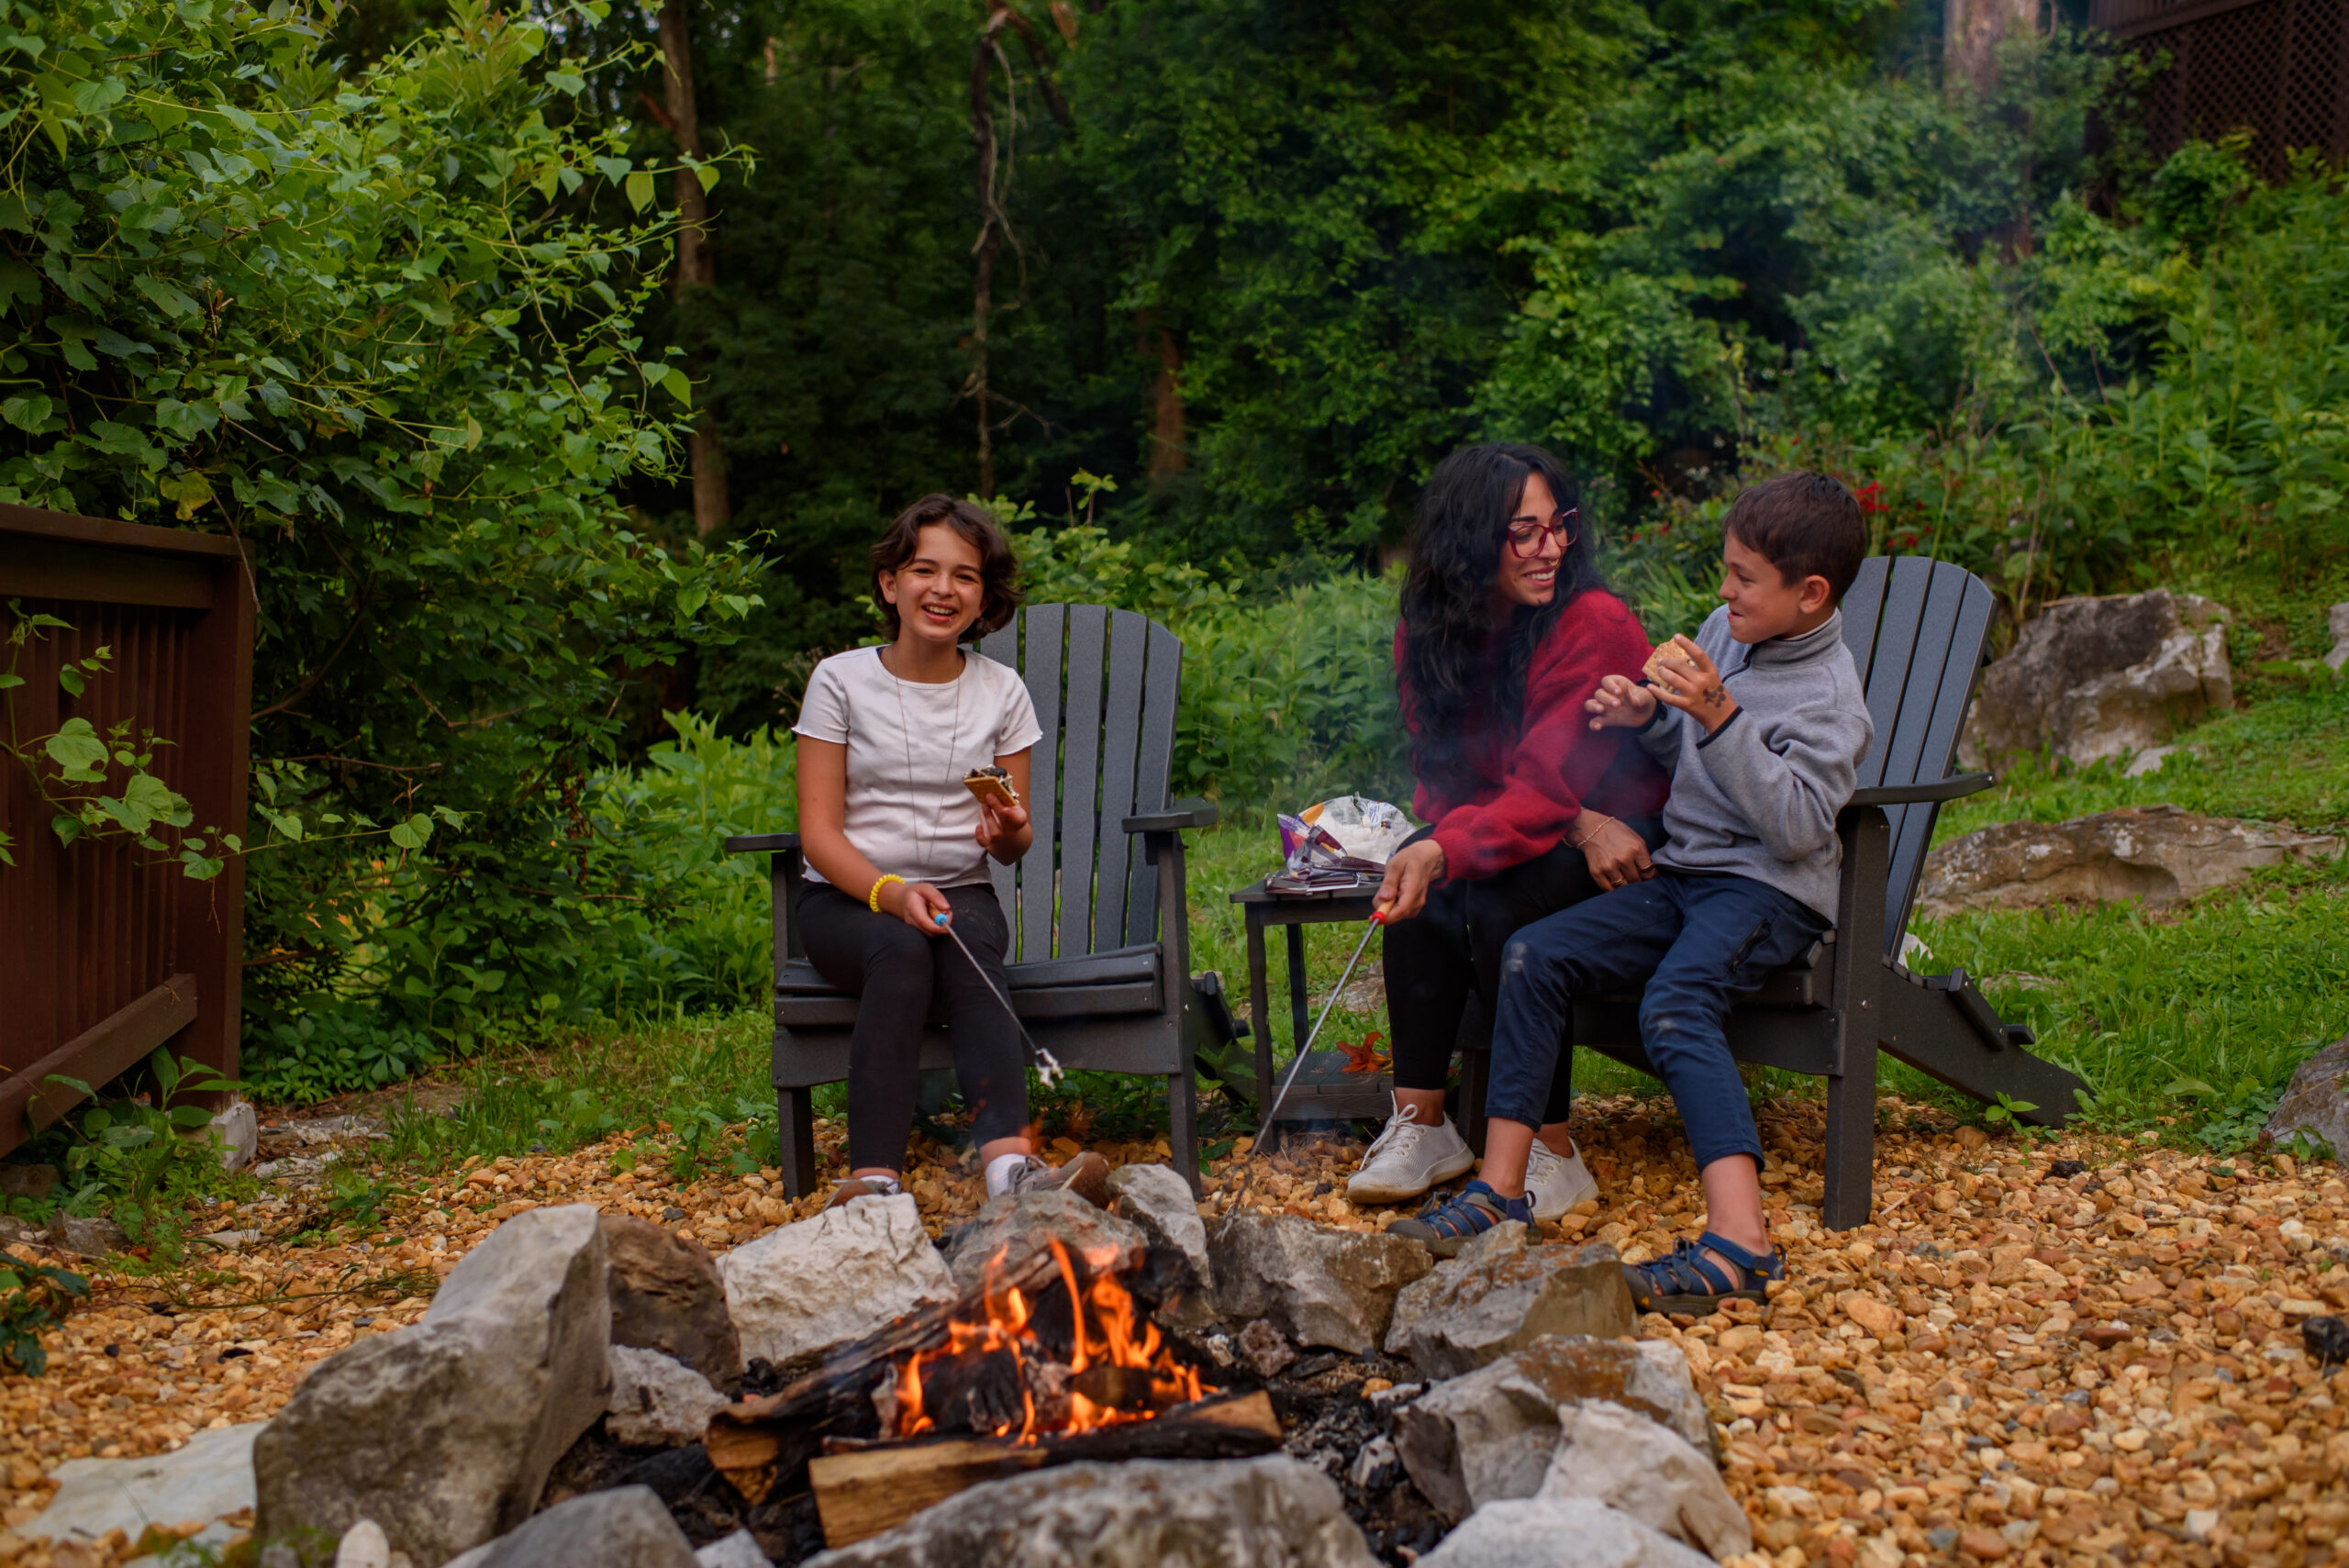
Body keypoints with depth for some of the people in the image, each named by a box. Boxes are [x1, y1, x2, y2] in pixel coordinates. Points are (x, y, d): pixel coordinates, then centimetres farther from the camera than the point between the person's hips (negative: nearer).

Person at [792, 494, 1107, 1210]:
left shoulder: (1002, 691, 8)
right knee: (902, 947, -36)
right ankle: (874, 1177, -47)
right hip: (848, 899, -1)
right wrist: (890, 892, -24)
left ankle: (1010, 1164, -54)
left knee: (967, 944, -35)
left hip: (961, 894, 1)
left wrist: (1008, 834, -16)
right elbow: (819, 832, -5)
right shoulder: (841, 681, 1)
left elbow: (1014, 846, 10)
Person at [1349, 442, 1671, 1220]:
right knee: (1422, 890, -24)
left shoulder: (1594, 624, -21)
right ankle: (1421, 1125, -16)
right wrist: (1580, 825, -23)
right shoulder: (1426, 639, -3)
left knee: (1501, 900, -32)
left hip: (1633, 839, -5)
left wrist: (1443, 851, -47)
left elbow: (1541, 789, -28)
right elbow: (1449, 784, -7)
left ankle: (1550, 1153, -23)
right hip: (1546, 832, 6)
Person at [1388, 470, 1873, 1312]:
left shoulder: (1828, 697, -13)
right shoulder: (1722, 631, 11)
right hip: (1683, 873, 8)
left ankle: (1740, 1241, -44)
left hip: (1769, 890, -8)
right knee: (1534, 955, -10)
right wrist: (1647, 716, 1)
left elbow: (1797, 826, -24)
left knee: (1674, 1003, -35)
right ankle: (1501, 1189, -8)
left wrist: (1720, 716, -28)